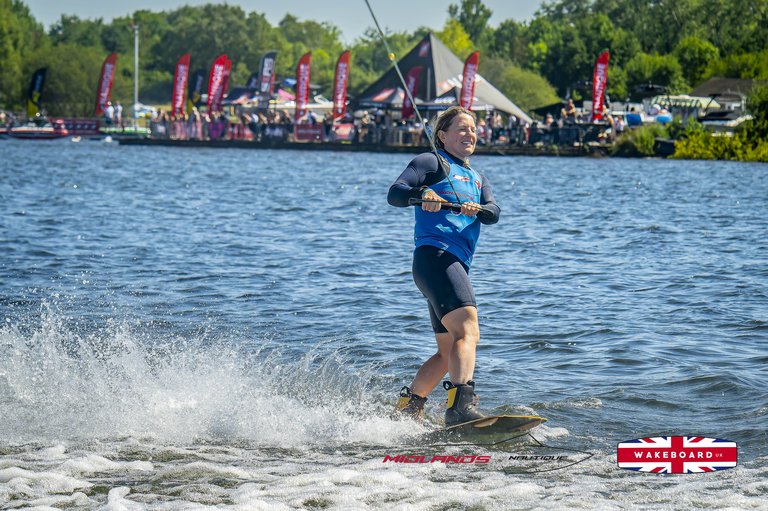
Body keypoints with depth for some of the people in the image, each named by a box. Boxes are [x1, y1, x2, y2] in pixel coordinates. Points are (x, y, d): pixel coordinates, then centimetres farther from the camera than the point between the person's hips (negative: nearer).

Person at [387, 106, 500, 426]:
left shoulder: (478, 180, 28)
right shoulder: (432, 163, 8)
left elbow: (493, 213, 8)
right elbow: (394, 194, -6)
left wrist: (478, 209, -16)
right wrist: (421, 193, -28)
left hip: (456, 266, 9)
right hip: (434, 255, -9)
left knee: (449, 352, 13)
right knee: (467, 330, -26)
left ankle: (405, 409, 24)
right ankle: (461, 405, -42)